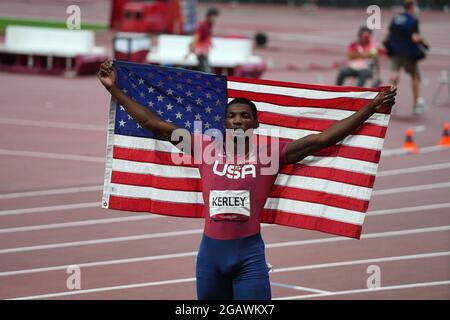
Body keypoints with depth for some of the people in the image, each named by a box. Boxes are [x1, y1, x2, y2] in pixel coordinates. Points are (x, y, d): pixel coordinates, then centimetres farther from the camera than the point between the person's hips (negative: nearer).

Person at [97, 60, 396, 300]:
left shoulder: (270, 155, 0)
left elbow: (322, 139, -1)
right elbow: (156, 124, 8)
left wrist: (371, 107, -4)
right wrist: (115, 90, 8)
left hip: (250, 253, -2)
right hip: (211, 251, 3)